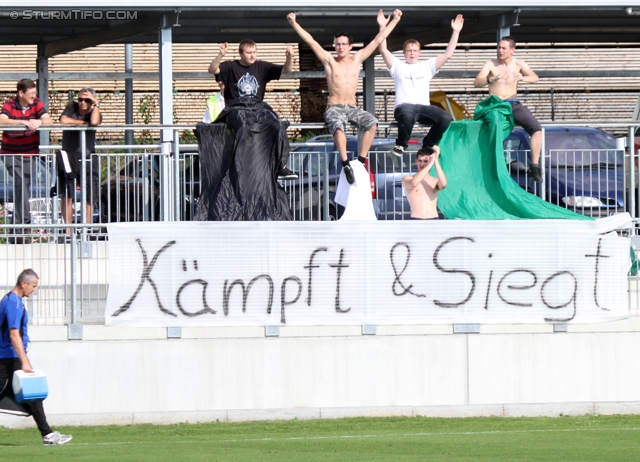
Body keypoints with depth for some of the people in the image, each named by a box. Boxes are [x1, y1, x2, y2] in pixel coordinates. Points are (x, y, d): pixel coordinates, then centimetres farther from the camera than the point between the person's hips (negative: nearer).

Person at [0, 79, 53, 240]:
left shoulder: (37, 104, -1)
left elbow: (48, 119, -11)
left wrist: (39, 122, -34)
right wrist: (25, 122, -35)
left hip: (30, 154, 4)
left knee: (23, 186, 9)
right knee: (20, 182, -22)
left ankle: (18, 225, 17)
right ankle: (24, 221, -25)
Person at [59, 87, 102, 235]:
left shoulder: (95, 113, 3)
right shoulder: (72, 107, 6)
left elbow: (94, 122, -21)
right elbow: (63, 120, -12)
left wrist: (96, 104, -10)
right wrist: (83, 122, -6)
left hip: (88, 159, 0)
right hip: (69, 159, 0)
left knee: (89, 198, -1)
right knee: (67, 197, -4)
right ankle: (68, 231, 0)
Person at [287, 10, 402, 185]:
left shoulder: (357, 59, 11)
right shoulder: (329, 61, 5)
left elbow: (377, 40, 12)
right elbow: (310, 41, -3)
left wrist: (394, 21, 11)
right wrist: (294, 24, -11)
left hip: (352, 108, 3)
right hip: (334, 108, -3)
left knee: (372, 122, -26)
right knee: (338, 125, -36)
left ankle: (361, 160, -23)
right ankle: (345, 163, -37)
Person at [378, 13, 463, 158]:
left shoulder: (427, 66, 22)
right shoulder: (398, 66, 16)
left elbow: (448, 54, 16)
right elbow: (384, 51, 2)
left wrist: (455, 32, 9)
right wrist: (382, 27, -6)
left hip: (424, 107, 3)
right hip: (404, 106, -3)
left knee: (445, 118, -26)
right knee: (407, 115, -42)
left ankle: (428, 144, 0)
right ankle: (401, 144, -14)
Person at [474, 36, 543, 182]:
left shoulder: (518, 64, 6)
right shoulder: (491, 64, 2)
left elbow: (535, 78, -8)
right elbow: (476, 83, -11)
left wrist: (522, 78, -32)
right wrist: (491, 79, -32)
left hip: (513, 104, 2)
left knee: (536, 128, -19)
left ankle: (535, 165, -18)